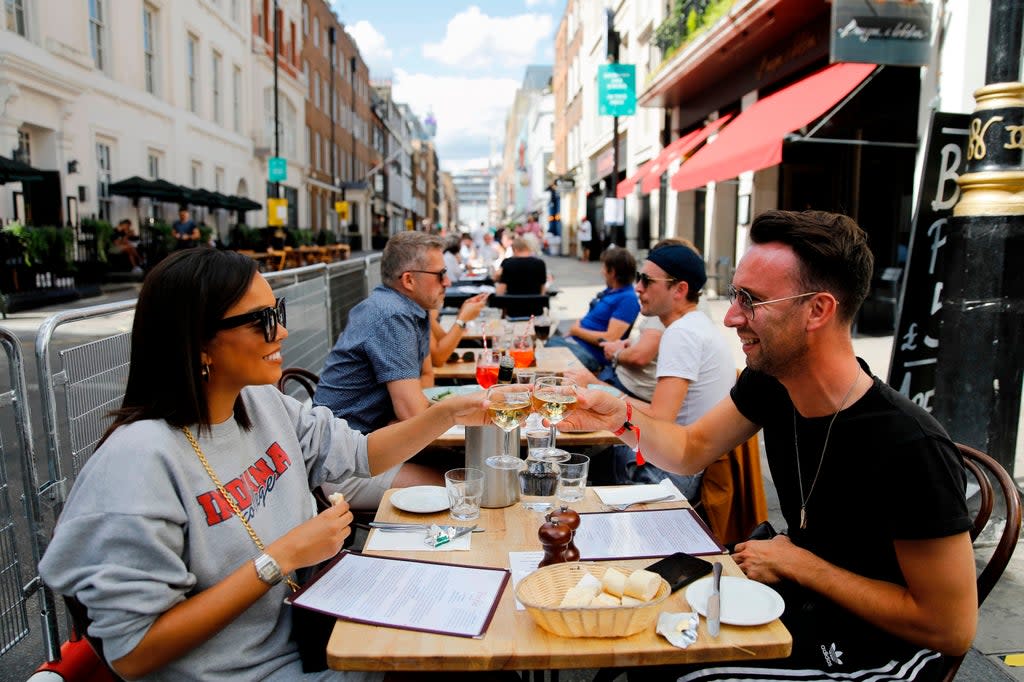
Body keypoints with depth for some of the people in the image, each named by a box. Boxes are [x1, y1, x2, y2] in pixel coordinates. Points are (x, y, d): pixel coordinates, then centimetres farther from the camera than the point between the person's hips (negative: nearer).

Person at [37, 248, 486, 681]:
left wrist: (450, 412, -2)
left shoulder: (264, 404, -2)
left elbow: (361, 454, 11)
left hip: (306, 638, 7)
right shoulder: (140, 459, -25)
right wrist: (281, 558, -24)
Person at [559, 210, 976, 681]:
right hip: (800, 602, 6)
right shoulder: (767, 382, -11)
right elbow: (691, 451, 1)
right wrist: (620, 418, -18)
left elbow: (952, 629, -23)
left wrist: (795, 562, -19)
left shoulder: (911, 447, -31)